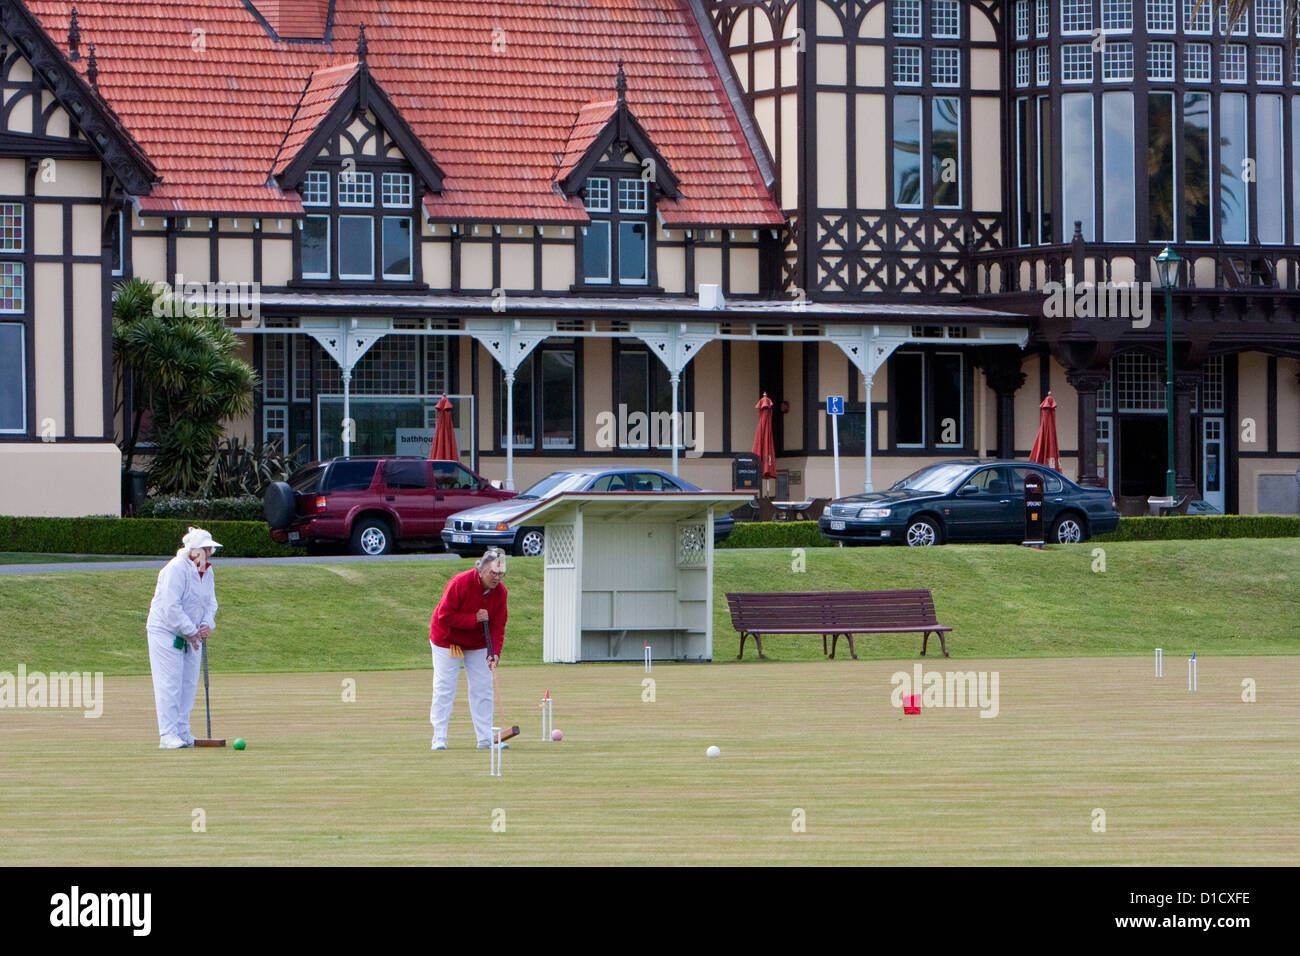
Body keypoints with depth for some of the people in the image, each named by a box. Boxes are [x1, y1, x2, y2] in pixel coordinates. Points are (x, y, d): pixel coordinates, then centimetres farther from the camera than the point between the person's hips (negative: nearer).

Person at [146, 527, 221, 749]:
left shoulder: (207, 571, 7)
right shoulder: (176, 569, -20)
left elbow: (210, 602, 16)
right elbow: (170, 608, -24)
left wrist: (206, 624, -4)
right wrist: (191, 631, -20)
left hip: (191, 634, 8)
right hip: (166, 632, -8)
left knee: (189, 683, 8)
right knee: (169, 684, -9)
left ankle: (182, 731, 16)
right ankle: (168, 735, -8)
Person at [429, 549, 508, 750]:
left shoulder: (500, 591, -11)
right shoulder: (460, 584, -27)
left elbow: (498, 626, -10)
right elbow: (445, 616, -26)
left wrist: (494, 653, -23)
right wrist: (474, 619, -31)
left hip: (478, 644, 5)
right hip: (448, 640, -5)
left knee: (483, 689, 0)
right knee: (444, 688, -7)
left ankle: (485, 738, 4)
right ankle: (439, 738, -5)